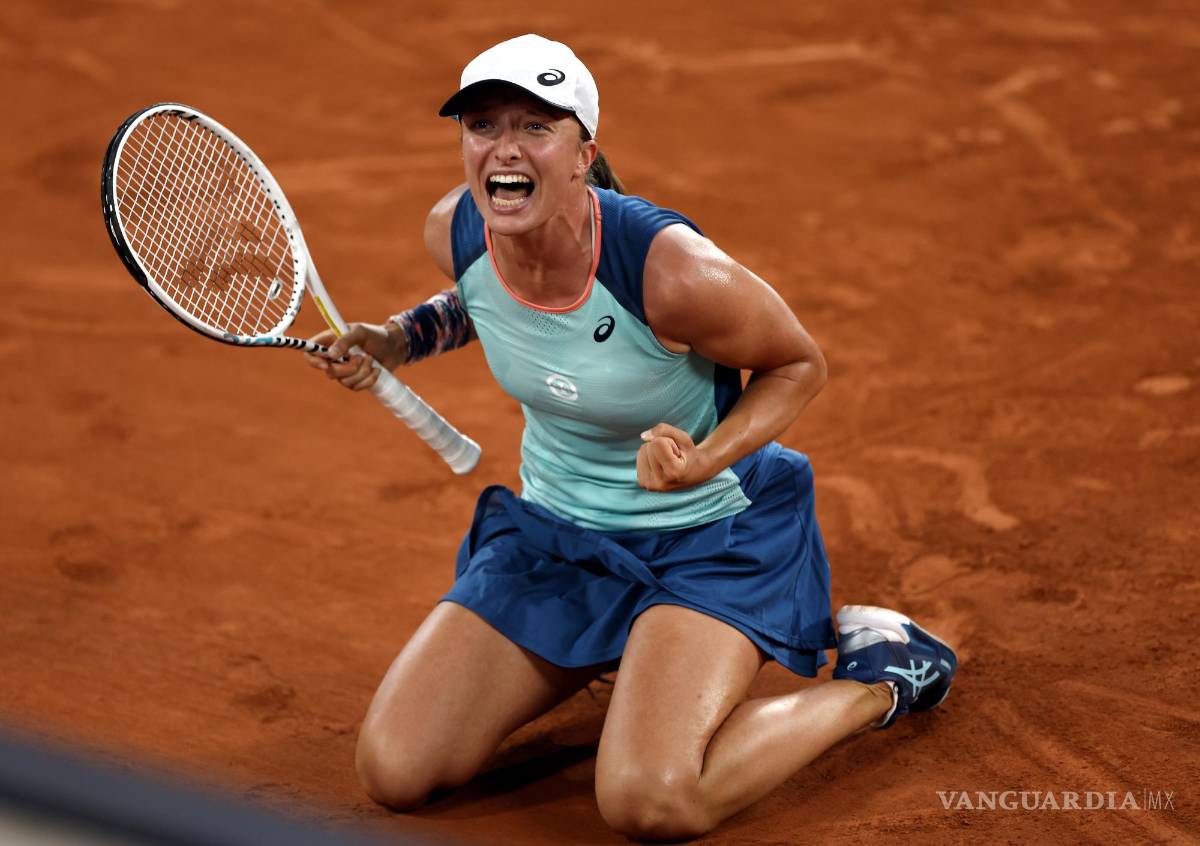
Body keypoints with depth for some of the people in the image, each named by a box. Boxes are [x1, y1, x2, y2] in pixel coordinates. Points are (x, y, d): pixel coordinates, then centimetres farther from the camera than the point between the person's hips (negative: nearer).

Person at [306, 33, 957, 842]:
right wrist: (393, 341, -5)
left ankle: (877, 675, 0)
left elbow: (799, 365, -12)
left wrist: (703, 462, -29)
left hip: (709, 528, -6)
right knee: (394, 772, -5)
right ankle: (607, 652, 22)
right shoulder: (454, 231, -13)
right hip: (553, 529, 6)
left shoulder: (673, 272, -31)